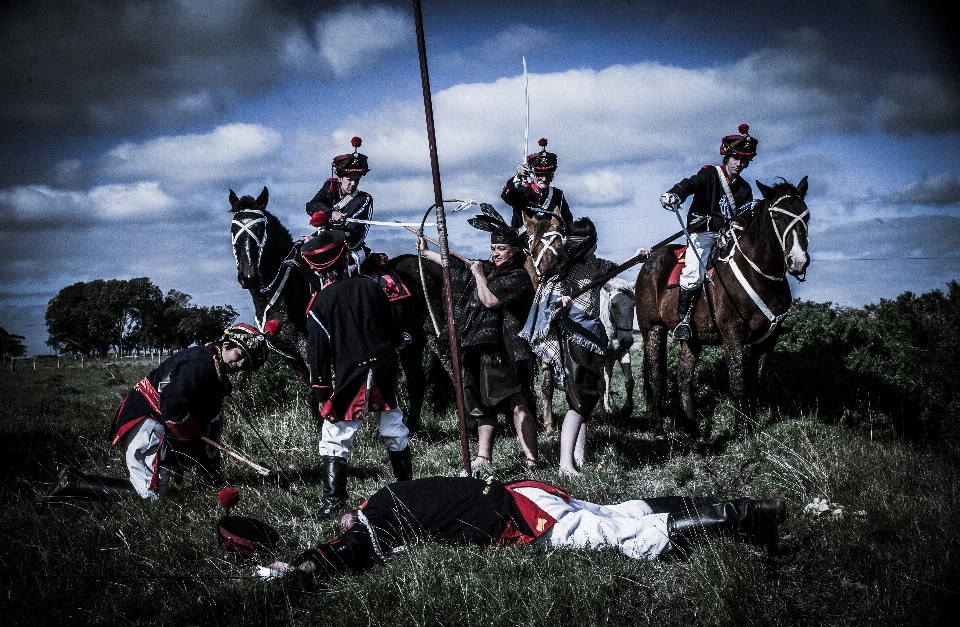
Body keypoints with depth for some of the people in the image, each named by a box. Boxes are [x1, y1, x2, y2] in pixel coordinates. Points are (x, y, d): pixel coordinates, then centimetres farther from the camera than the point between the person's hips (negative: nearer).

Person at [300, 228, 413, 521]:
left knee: (335, 438, 0)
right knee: (394, 432, 17)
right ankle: (407, 486, 28)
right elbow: (394, 331, 9)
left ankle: (333, 500, -7)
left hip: (350, 378, -4)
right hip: (384, 372, 4)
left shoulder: (320, 303, -9)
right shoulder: (369, 286, 2)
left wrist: (321, 392, -1)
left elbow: (318, 353, -7)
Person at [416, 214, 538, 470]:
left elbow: (491, 301, -18)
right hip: (477, 352, 8)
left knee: (516, 405, -14)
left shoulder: (519, 277, -7)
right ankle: (483, 457, 23)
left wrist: (479, 274, -6)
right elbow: (454, 264, 28)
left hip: (503, 352, -8)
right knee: (484, 406, 15)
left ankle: (532, 460, -15)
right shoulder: (487, 269, 15)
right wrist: (426, 252, 33)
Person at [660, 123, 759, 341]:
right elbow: (690, 184, -20)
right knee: (694, 273, -25)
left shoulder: (745, 189, 16)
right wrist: (674, 194, -43)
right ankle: (683, 318, -14)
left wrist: (738, 222, -14)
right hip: (702, 232, -5)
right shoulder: (710, 174, 0)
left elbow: (745, 215, 12)